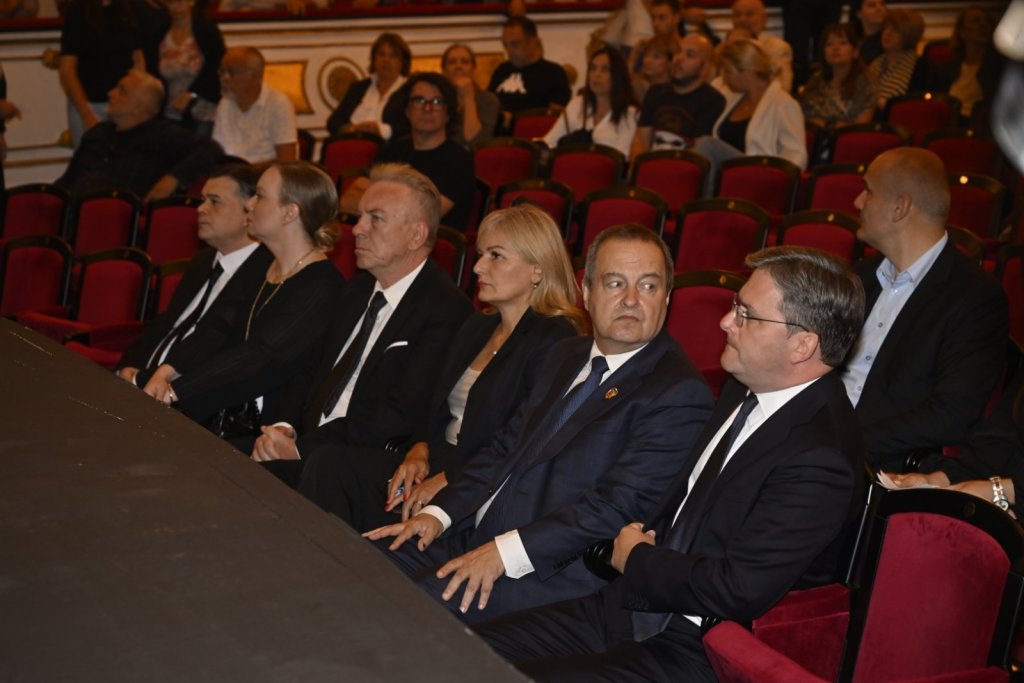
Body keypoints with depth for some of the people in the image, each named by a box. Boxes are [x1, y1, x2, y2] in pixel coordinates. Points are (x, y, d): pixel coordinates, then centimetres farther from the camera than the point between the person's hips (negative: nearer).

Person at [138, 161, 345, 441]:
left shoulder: (323, 286, -13)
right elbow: (220, 328, 8)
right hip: (227, 414, 8)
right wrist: (167, 371, -9)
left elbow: (265, 358, -21)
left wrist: (175, 391, -21)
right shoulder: (263, 270, 15)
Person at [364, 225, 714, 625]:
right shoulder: (567, 358, 17)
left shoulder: (679, 393, -12)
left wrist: (506, 553, -24)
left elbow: (620, 506, -20)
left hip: (551, 572, -8)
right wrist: (438, 513, 3)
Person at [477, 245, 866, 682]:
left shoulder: (820, 459, -22)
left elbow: (740, 589, -25)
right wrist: (646, 542, 2)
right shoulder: (745, 392, 8)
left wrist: (635, 558, -9)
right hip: (634, 608, 9)